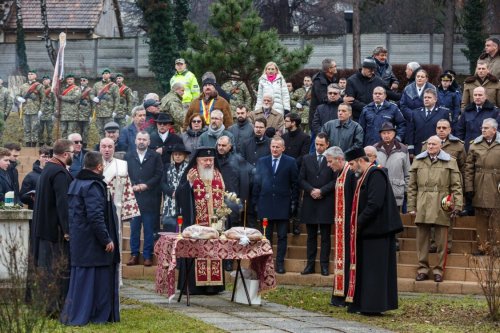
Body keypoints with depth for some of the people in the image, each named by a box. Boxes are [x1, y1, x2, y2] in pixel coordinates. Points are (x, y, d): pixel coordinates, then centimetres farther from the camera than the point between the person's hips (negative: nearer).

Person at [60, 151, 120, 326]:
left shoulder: (76, 183, 13)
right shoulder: (93, 186, -18)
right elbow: (96, 216, -24)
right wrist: (106, 239, -19)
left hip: (79, 239, 9)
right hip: (92, 243, -9)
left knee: (80, 277, 12)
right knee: (99, 278, -2)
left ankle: (73, 315, 12)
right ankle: (99, 316, 2)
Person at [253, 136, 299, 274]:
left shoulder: (290, 162, 2)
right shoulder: (261, 161, 9)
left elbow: (295, 184, 2)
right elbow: (256, 183, 9)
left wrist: (294, 203, -3)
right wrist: (256, 203, 4)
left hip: (283, 205, -1)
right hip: (265, 204, 2)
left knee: (282, 236, 3)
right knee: (266, 236, 5)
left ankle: (280, 263, 8)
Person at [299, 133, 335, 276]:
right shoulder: (307, 159, 11)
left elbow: (335, 181, -5)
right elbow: (301, 180, 7)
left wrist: (321, 191, -14)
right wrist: (311, 190, -9)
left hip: (326, 204, -3)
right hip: (310, 203, 3)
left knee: (325, 236, 1)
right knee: (311, 236, 8)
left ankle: (324, 265, 4)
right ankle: (310, 264, 10)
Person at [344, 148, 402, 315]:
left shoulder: (375, 175, -15)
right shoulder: (366, 176, 16)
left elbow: (374, 204, -22)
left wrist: (359, 223, -15)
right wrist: (357, 223, 8)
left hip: (376, 230, -10)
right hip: (368, 230, 10)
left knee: (374, 268, -6)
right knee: (365, 268, 11)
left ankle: (373, 306, -2)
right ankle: (362, 304, 15)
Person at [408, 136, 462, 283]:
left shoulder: (450, 162, 6)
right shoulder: (418, 161, 12)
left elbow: (456, 186, 3)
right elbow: (412, 186, 11)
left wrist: (457, 205, -7)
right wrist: (411, 207, 4)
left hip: (441, 207, -2)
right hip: (422, 207, 2)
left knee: (441, 241, 1)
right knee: (422, 239, 4)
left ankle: (439, 269, 9)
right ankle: (423, 268, 11)